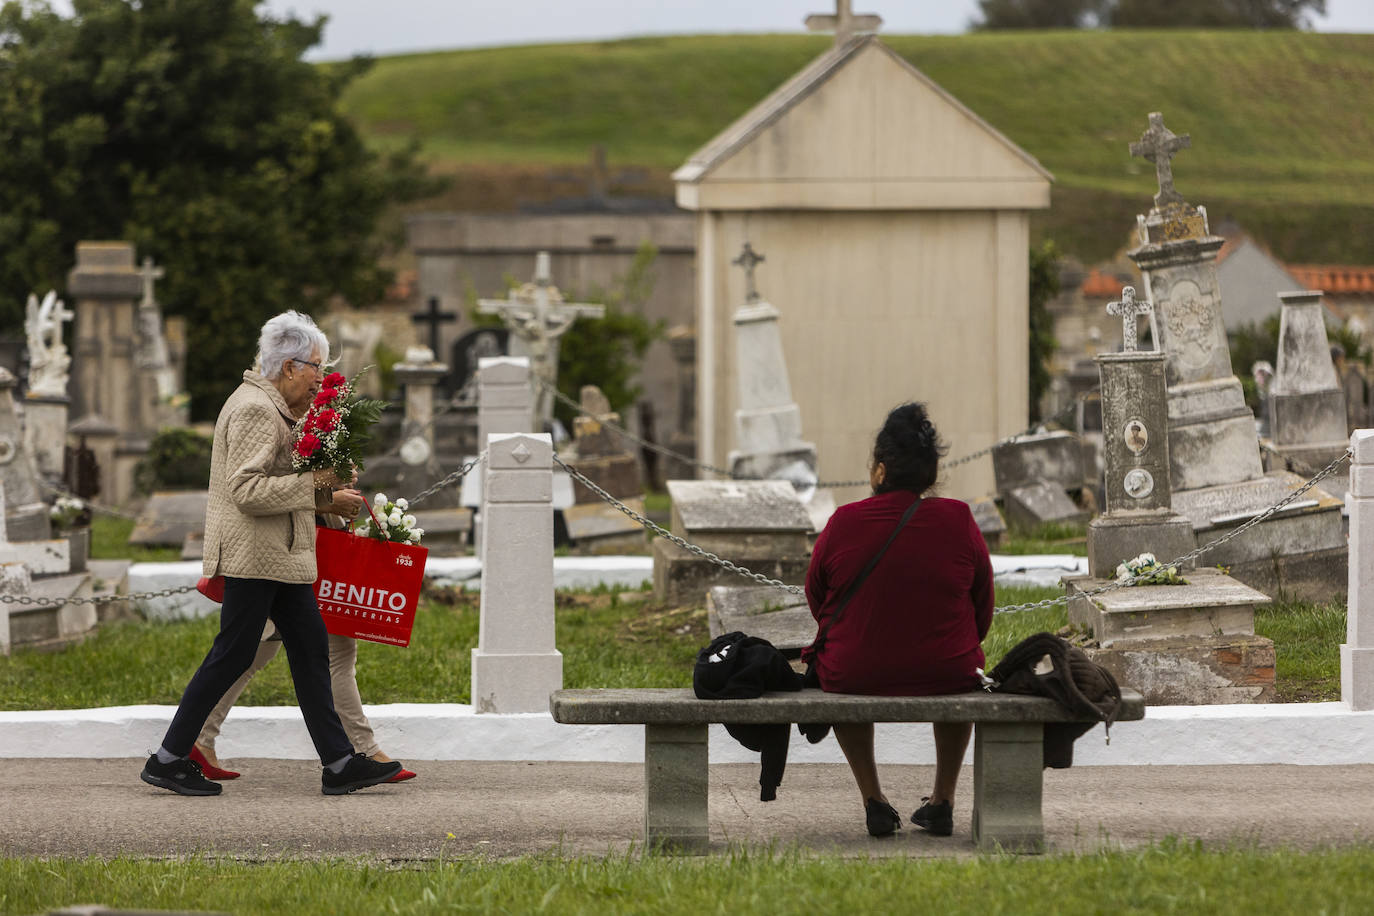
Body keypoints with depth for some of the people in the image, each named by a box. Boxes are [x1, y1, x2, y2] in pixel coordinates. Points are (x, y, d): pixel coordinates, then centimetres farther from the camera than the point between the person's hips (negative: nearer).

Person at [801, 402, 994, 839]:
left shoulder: (843, 524, -10)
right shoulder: (959, 520, -8)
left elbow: (817, 600, 5)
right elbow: (983, 610, 3)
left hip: (857, 676, -1)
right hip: (944, 678, 1)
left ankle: (873, 799, 32)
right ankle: (943, 800, 36)